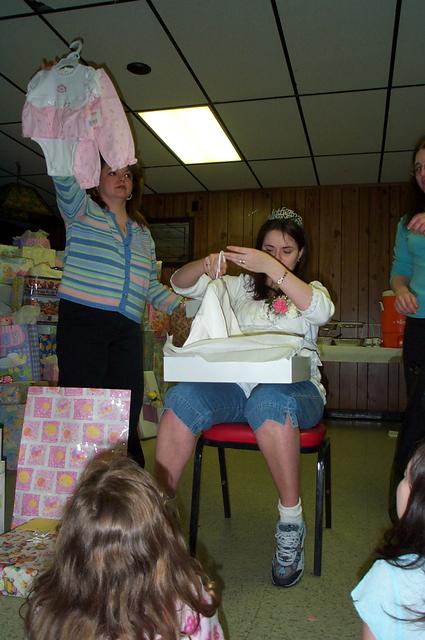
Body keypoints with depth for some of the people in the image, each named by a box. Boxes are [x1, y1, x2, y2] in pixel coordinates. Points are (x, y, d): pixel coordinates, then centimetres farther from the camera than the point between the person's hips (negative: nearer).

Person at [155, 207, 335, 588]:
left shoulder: (310, 290, 18)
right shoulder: (241, 287, 23)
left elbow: (321, 311, -8)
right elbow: (181, 284, 16)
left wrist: (272, 268, -17)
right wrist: (205, 264, -7)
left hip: (294, 388, -2)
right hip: (237, 385, 3)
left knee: (269, 403, -39)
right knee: (181, 399, -28)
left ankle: (291, 522, -23)